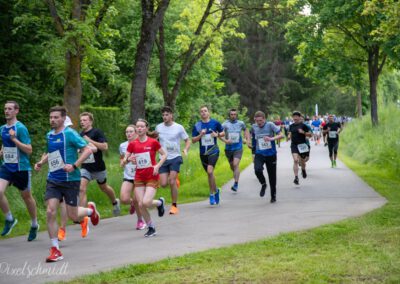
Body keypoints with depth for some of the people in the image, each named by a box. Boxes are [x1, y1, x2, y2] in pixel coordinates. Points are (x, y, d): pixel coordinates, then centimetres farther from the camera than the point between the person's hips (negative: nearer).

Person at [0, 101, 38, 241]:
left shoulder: (21, 128, -14)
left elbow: (29, 150, -16)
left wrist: (14, 139, -26)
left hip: (21, 168, -5)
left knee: (26, 196, 10)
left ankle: (34, 225, 30)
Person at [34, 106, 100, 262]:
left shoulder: (70, 134, -11)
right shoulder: (49, 135, 10)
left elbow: (87, 150, -14)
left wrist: (74, 165, -24)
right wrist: (41, 162, 8)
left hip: (70, 180, -5)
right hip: (53, 180, 5)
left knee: (73, 215, 1)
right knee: (50, 212, -10)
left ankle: (90, 209, 38)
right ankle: (55, 250, -2)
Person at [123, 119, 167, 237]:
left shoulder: (153, 142, -7)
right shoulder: (132, 144, 2)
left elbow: (164, 155, 4)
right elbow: (124, 162, 5)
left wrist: (157, 166, -11)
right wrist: (129, 159, -18)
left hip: (152, 177, -3)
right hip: (139, 177, 3)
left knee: (146, 202, -19)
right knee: (141, 204, -3)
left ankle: (160, 202, 16)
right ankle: (151, 227, 17)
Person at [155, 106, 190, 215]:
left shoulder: (179, 127, -4)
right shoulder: (158, 127, 4)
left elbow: (187, 140, 4)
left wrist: (185, 150, -15)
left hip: (175, 158, -3)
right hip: (163, 158, 3)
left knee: (172, 182, -15)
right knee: (163, 184, -7)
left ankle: (174, 206, -1)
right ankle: (175, 179, 29)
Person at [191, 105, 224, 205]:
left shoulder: (215, 123, -2)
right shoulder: (197, 125, 1)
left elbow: (223, 133, 10)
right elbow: (193, 140, 1)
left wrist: (217, 134, -11)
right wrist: (200, 135, -16)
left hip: (213, 151, -3)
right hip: (203, 153, 3)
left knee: (210, 171, -22)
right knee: (209, 174, 12)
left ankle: (212, 194, -10)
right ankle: (216, 190, 35)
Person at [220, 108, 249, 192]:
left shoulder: (241, 123, 1)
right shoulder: (225, 124, -6)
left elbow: (246, 130, 20)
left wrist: (248, 140, 11)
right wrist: (225, 140, -30)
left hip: (238, 148, -1)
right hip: (228, 148, 1)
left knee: (236, 164, -17)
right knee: (232, 166, 14)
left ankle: (236, 184, -19)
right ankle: (236, 177, 44)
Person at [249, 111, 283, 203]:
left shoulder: (270, 125, -11)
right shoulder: (254, 127, 0)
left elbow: (281, 135, -16)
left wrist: (272, 138, -31)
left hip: (271, 154, -2)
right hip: (259, 154, 2)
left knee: (272, 175, 5)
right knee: (257, 170, -26)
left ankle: (273, 196, 24)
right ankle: (263, 184, 5)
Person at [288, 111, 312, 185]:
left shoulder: (303, 125, -4)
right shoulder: (291, 126, 7)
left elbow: (310, 134, -2)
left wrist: (303, 132, -17)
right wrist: (289, 137, -3)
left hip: (302, 145, -1)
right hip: (294, 145, 1)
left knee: (302, 161, 13)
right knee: (295, 160, -16)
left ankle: (303, 170, 48)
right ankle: (296, 177, -18)